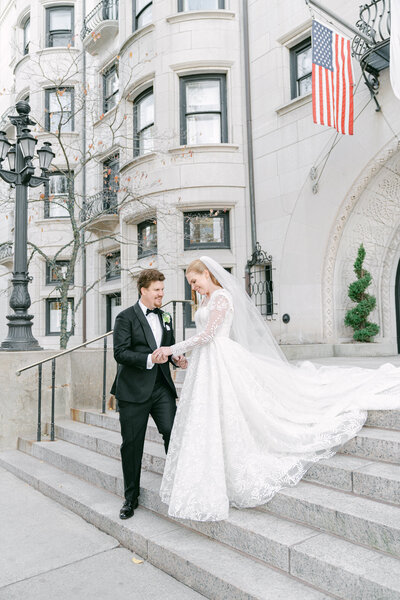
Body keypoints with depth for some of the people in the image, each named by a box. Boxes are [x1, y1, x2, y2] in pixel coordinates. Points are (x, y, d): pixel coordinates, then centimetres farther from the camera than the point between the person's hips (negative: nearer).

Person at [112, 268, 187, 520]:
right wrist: (149, 359, -24)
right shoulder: (126, 317, -4)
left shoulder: (166, 317, 14)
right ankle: (131, 497, 23)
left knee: (173, 432, -9)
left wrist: (177, 358, 1)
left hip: (162, 388, 4)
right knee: (132, 443, 6)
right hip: (134, 390, -4)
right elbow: (120, 353, -13)